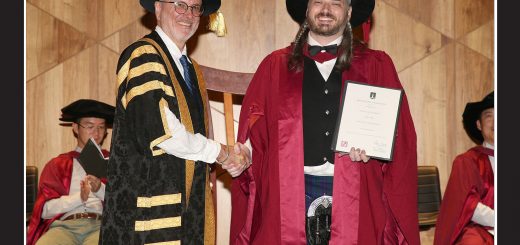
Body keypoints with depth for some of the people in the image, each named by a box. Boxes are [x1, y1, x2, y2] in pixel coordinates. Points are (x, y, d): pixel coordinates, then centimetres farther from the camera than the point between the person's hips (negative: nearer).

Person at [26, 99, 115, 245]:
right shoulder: (57, 164, 20)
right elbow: (45, 209, 7)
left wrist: (100, 189, -10)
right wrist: (79, 198, -9)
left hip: (101, 225, 0)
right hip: (64, 225, 1)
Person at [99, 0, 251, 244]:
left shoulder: (192, 68, 19)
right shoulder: (143, 55, -9)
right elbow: (159, 129, -20)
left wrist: (232, 158, -1)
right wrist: (220, 152, -9)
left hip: (191, 203, 8)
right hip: (151, 202, -8)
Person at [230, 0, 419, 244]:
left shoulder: (377, 65, 11)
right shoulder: (274, 66, 11)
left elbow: (402, 134, 7)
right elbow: (253, 137, 8)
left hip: (356, 195, 0)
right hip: (291, 194, 1)